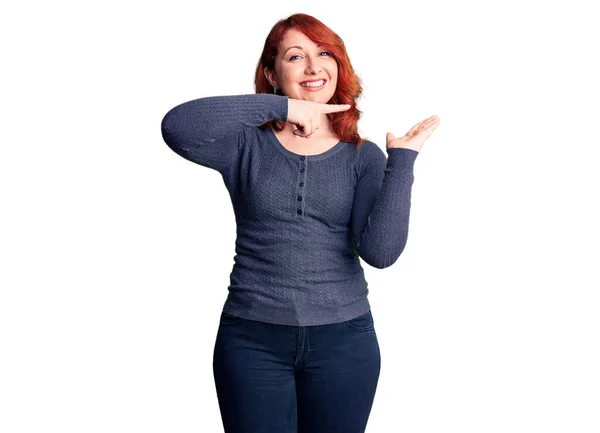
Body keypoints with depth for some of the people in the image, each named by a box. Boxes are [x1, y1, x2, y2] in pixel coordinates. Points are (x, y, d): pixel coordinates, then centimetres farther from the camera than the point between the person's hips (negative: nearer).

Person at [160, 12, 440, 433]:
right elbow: (177, 127, -21)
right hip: (252, 338, -1)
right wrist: (281, 107, -20)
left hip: (343, 339, 1)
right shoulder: (248, 145, 0)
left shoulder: (364, 157, 2)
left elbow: (380, 250, -11)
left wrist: (402, 157, -15)